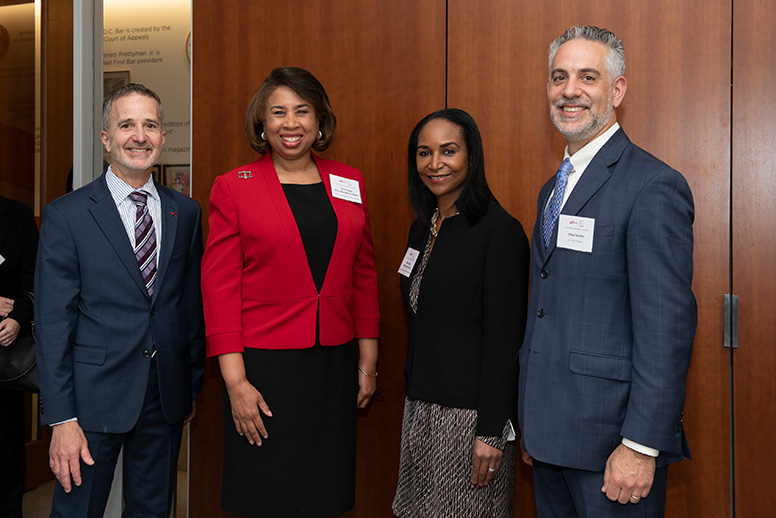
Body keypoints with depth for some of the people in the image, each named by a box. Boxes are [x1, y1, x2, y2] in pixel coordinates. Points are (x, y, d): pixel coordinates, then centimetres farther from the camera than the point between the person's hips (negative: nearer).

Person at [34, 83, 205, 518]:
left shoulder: (186, 212, 5)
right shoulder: (66, 215, -5)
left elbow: (193, 303, 8)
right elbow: (53, 322, -8)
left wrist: (192, 387, 10)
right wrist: (62, 419, -11)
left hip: (167, 399, 4)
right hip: (95, 398, -3)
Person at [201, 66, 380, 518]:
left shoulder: (349, 183, 8)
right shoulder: (234, 187, -2)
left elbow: (364, 274, 11)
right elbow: (219, 287, -5)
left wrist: (368, 360, 8)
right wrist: (235, 380, -10)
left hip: (335, 365, 3)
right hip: (265, 365, -3)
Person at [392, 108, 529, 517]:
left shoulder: (500, 231, -14)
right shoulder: (422, 229, 9)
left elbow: (503, 340, -16)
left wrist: (490, 432, -17)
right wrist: (413, 398, 15)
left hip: (469, 412, -7)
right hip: (420, 407, 7)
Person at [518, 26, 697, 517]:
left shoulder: (654, 186, -13)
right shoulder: (553, 189, 13)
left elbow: (668, 326, -18)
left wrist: (641, 445, -19)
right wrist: (532, 425, 15)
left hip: (610, 440, -7)